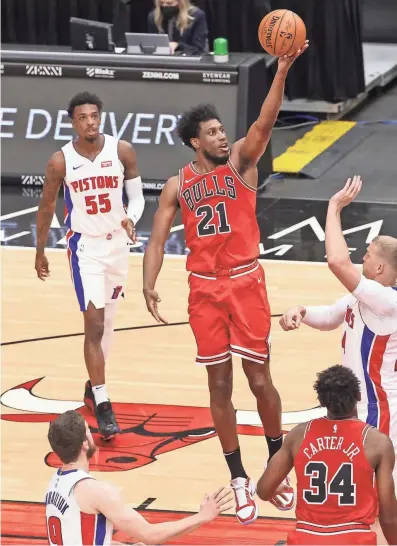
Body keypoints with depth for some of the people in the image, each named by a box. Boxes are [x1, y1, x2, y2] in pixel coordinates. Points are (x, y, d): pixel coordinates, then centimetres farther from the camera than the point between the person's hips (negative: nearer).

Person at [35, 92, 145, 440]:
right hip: (85, 246, -3)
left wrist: (131, 219, -23)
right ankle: (102, 405, -9)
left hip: (118, 243, 3)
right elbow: (47, 206, 1)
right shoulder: (61, 161, -12)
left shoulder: (122, 151, -9)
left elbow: (137, 196, -1)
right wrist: (41, 252, 8)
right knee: (94, 324, -11)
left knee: (107, 321, 16)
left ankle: (95, 385, 36)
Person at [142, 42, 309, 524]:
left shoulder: (240, 161, -2)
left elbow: (264, 123, -19)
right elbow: (157, 239, 0)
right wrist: (148, 285, -17)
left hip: (246, 283, -2)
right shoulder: (177, 186, 2)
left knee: (259, 380, 1)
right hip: (205, 288, 2)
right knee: (219, 386, 5)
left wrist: (282, 71, -35)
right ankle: (239, 479, 15)